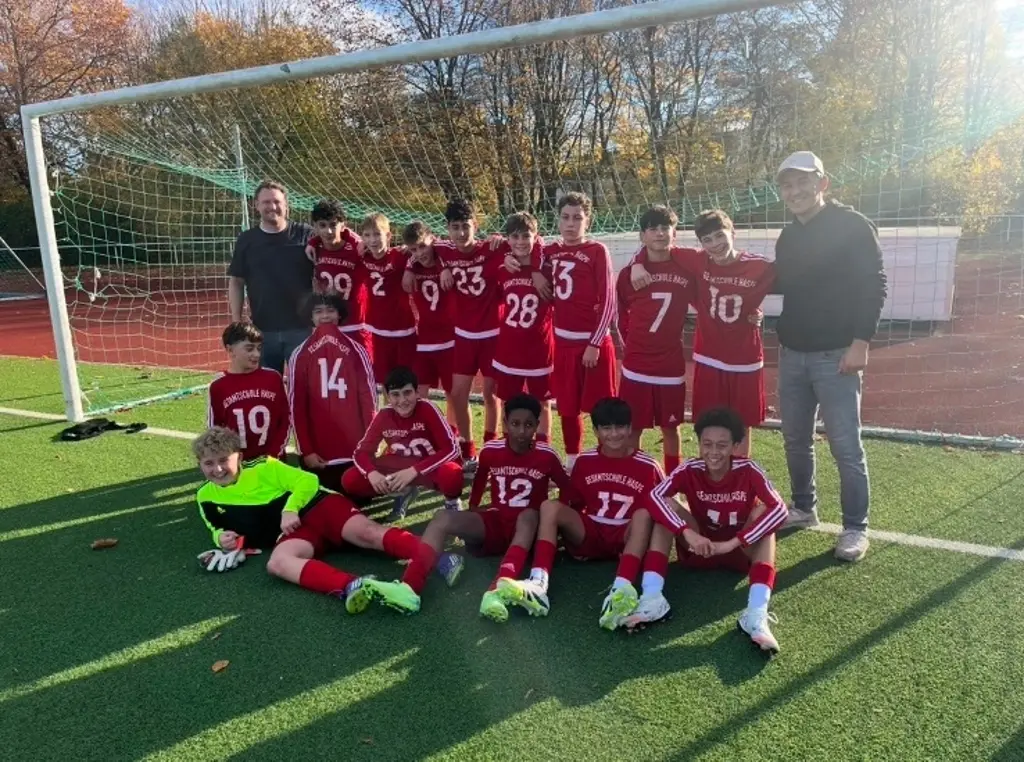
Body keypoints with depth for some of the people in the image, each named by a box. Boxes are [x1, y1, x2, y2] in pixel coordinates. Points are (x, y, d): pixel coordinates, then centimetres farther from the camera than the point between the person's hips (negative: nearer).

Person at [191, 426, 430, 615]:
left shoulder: (263, 468, 5)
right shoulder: (207, 497, 15)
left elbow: (307, 480, 2)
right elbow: (219, 529, 28)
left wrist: (291, 509, -13)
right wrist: (222, 537, 4)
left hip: (320, 507, -1)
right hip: (293, 532, 1)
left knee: (368, 532, -28)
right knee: (277, 563, -34)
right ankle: (354, 587, -60)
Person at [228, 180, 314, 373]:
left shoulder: (305, 235, 1)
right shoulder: (246, 240, 6)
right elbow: (236, 282, 9)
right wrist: (236, 321, 2)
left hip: (302, 327, -2)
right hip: (262, 329, 2)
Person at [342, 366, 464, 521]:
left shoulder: (427, 409, -23)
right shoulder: (383, 416, -13)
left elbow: (451, 449, -25)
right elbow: (361, 451, -6)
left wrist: (414, 471, -31)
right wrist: (372, 473, -29)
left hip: (432, 467, -4)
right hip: (399, 468, 4)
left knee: (451, 475, -41)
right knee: (350, 481, -15)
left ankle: (452, 501, -2)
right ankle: (403, 493, 9)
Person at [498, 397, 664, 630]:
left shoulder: (647, 467, -5)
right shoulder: (585, 462, 3)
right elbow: (571, 504, 10)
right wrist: (565, 530, -6)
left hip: (626, 538, -2)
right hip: (589, 534, 2)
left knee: (644, 515, -34)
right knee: (550, 506, -22)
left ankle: (622, 589, -55)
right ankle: (538, 584, -40)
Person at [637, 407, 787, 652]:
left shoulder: (747, 471, -18)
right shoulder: (690, 469, -15)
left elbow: (779, 509, -31)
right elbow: (655, 496, -30)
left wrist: (732, 543, -37)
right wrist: (689, 534, -42)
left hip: (741, 551, -1)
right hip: (699, 549, 1)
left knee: (763, 510, -28)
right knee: (666, 507, -22)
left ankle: (757, 614, -43)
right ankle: (652, 598, -35)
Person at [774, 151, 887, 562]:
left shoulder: (852, 226, -8)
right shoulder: (788, 236, 13)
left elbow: (873, 286, -12)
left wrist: (860, 342, -18)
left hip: (836, 354, -7)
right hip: (792, 353, 7)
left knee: (845, 445, -4)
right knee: (795, 439, 13)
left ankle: (855, 528, 8)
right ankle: (804, 508, 30)